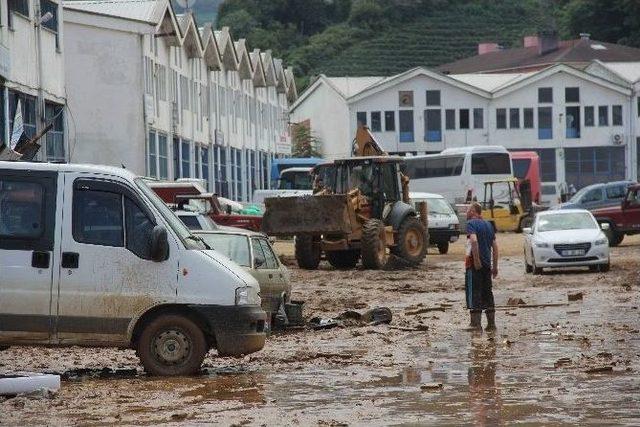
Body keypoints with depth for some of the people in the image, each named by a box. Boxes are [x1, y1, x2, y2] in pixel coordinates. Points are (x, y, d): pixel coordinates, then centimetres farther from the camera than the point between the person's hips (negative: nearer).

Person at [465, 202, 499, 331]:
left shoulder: (471, 224, -7)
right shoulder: (488, 224, 16)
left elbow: (474, 240, -26)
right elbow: (495, 246, 16)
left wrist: (476, 260, -23)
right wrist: (495, 266, 19)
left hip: (475, 264, -7)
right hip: (487, 263, 7)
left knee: (474, 293, -4)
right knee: (487, 292, 13)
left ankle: (476, 324, -6)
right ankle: (491, 323, 14)